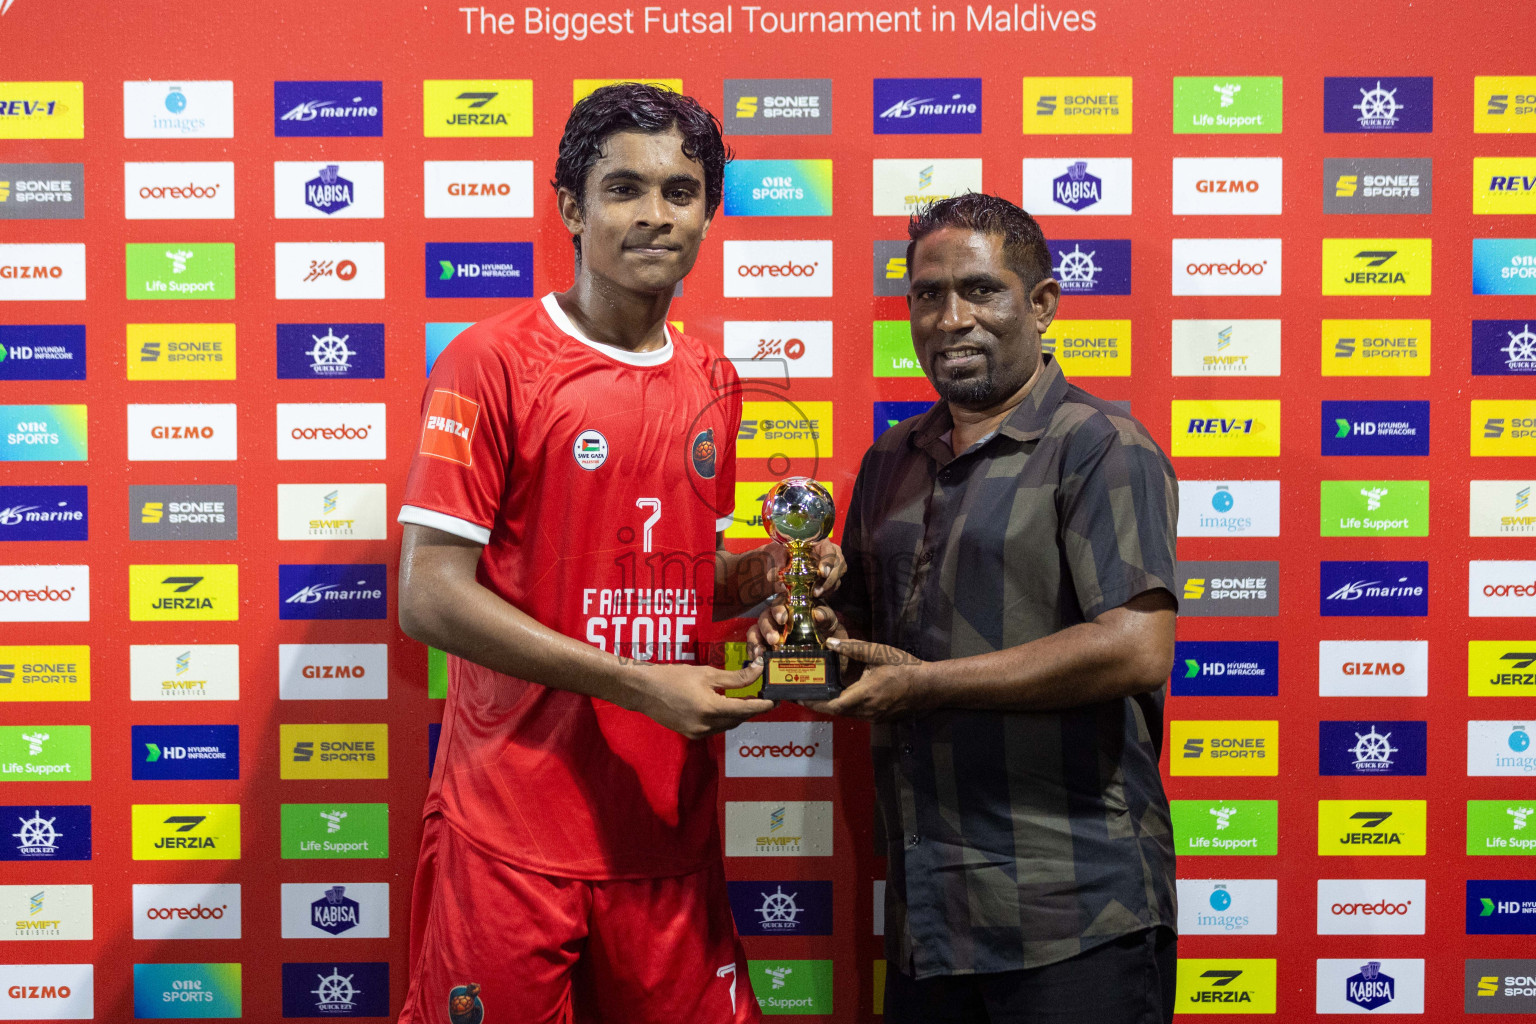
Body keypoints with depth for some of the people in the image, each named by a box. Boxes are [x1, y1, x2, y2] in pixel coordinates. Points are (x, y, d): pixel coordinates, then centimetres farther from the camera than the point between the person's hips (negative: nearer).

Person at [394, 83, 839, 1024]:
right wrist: (639, 684, -17)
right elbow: (431, 596, -14)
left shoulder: (712, 383, 10)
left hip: (670, 830, 5)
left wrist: (765, 573, -2)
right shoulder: (492, 362, -9)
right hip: (514, 833, -5)